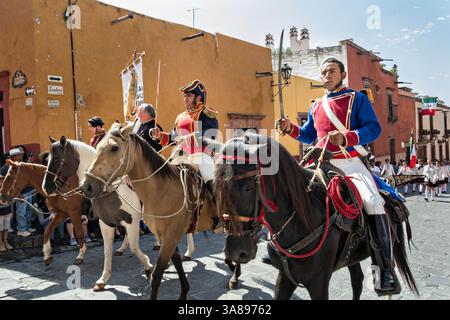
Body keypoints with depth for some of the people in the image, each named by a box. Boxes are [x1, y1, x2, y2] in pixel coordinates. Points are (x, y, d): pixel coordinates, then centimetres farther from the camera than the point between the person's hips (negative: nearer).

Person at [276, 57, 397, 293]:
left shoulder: (357, 98, 4)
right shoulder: (316, 106, 19)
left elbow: (374, 128, -6)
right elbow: (308, 135, 26)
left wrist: (347, 138, -23)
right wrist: (291, 128, 6)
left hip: (350, 163, -5)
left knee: (373, 202, -27)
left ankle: (384, 266, -16)